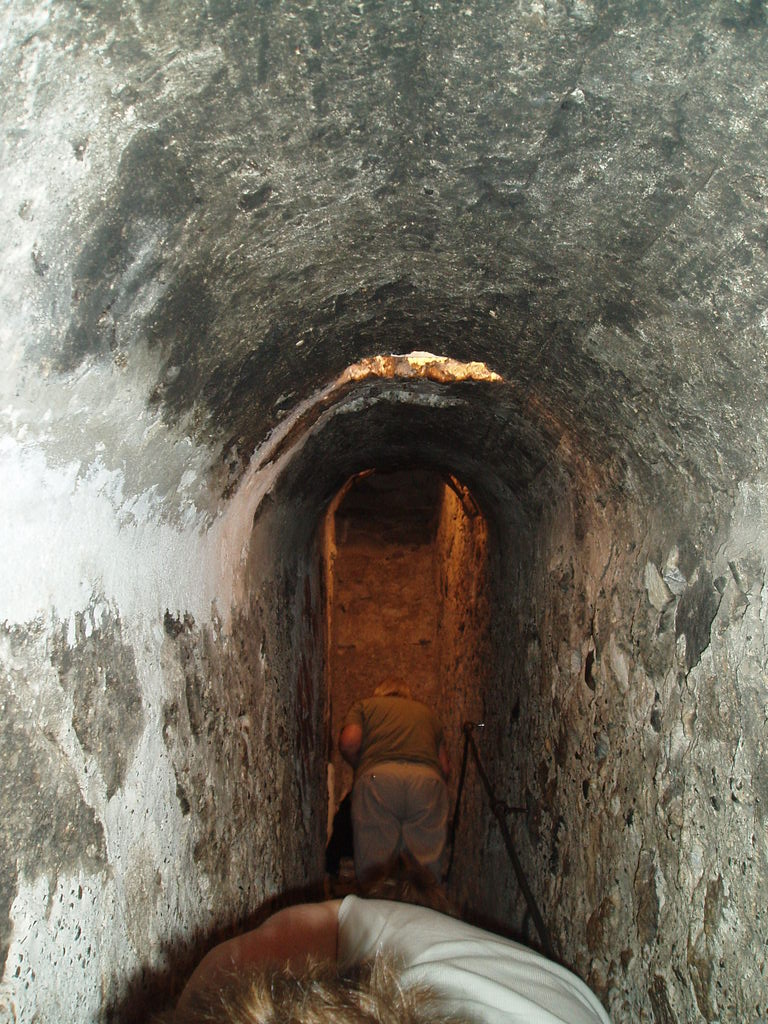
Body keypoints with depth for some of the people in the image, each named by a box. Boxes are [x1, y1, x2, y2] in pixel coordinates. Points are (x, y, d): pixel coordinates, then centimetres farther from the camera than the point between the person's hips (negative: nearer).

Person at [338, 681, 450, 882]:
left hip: (378, 777, -1)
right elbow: (445, 768, 27)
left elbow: (348, 743, 8)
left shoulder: (364, 705, 28)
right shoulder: (427, 711, 35)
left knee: (373, 868, 0)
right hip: (429, 777, 2)